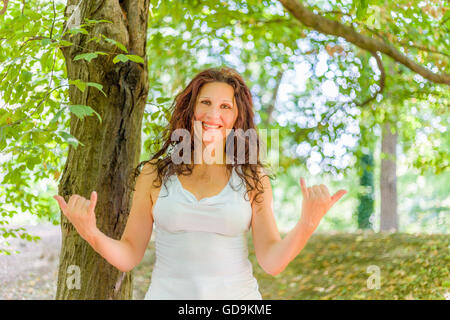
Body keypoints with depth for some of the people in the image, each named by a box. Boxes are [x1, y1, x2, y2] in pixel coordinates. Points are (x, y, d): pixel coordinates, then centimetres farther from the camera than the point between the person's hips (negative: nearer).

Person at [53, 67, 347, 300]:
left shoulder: (252, 179, 0)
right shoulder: (155, 174, 0)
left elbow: (272, 261, -5)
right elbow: (128, 256, 2)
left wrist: (307, 224, -21)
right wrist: (91, 233, -15)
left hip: (236, 294, 0)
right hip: (167, 293, 0)